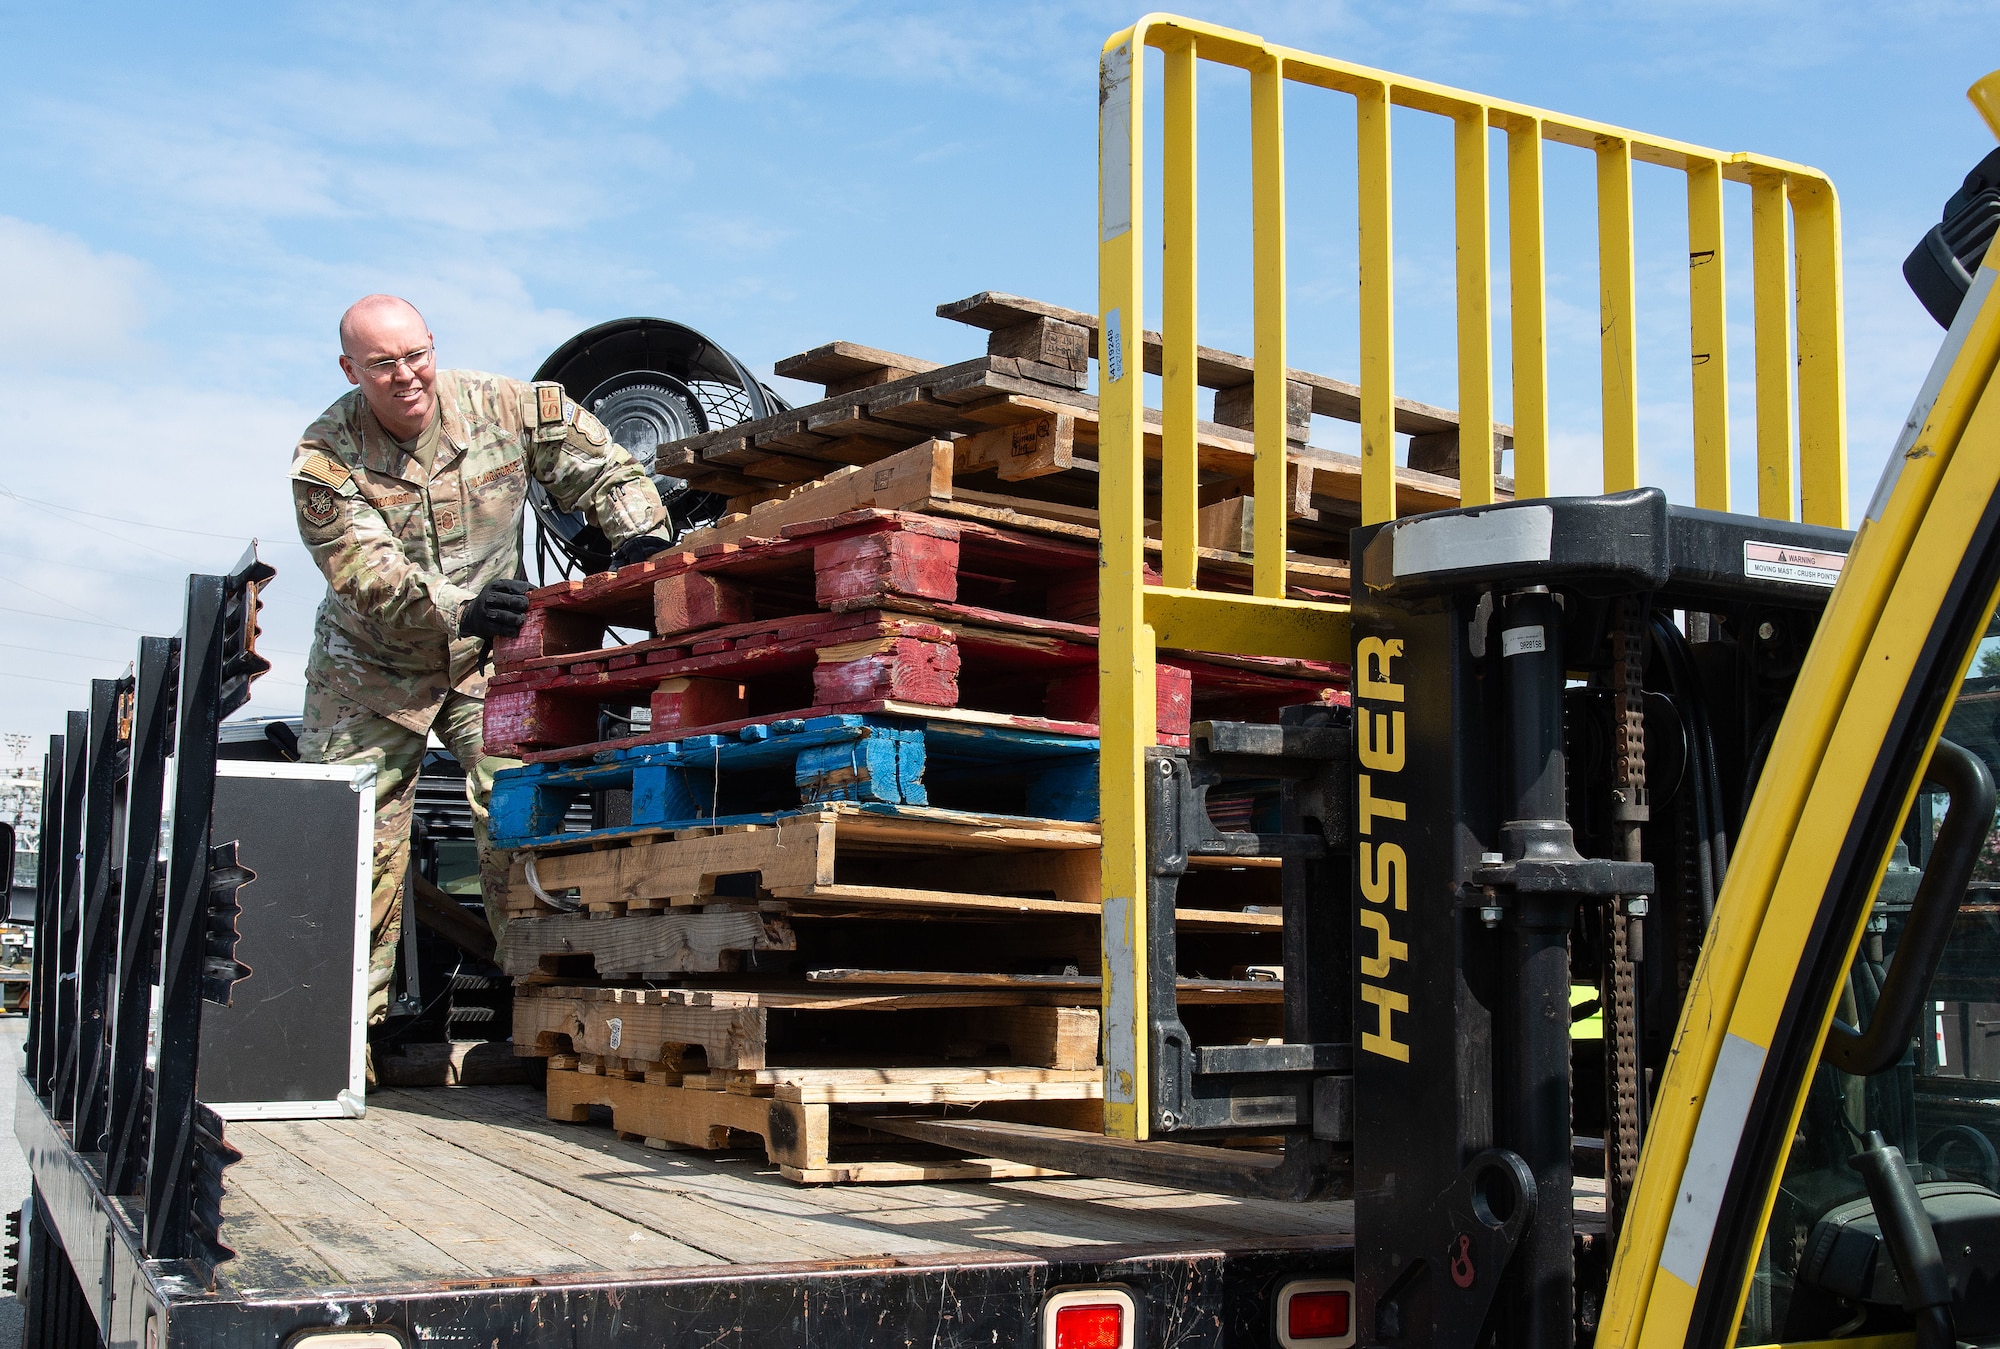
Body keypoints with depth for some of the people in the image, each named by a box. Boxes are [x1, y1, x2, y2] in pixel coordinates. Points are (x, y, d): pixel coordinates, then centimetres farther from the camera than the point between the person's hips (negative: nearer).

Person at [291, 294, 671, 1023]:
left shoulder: (500, 407, -12)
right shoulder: (325, 456, -17)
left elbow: (596, 460, -2)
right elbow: (370, 575, -27)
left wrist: (641, 532, -18)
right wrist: (461, 610, -41)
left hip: (486, 659, 1)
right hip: (373, 666, -1)